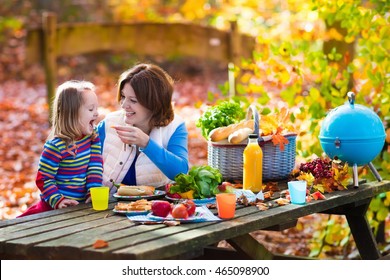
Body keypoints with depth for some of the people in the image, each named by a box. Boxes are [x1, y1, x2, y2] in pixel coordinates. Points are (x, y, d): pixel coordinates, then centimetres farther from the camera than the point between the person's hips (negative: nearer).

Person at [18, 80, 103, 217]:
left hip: (81, 204, 5)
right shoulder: (56, 146, -18)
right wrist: (58, 200, -26)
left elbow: (95, 167, 1)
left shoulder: (93, 138, 2)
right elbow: (43, 179, -16)